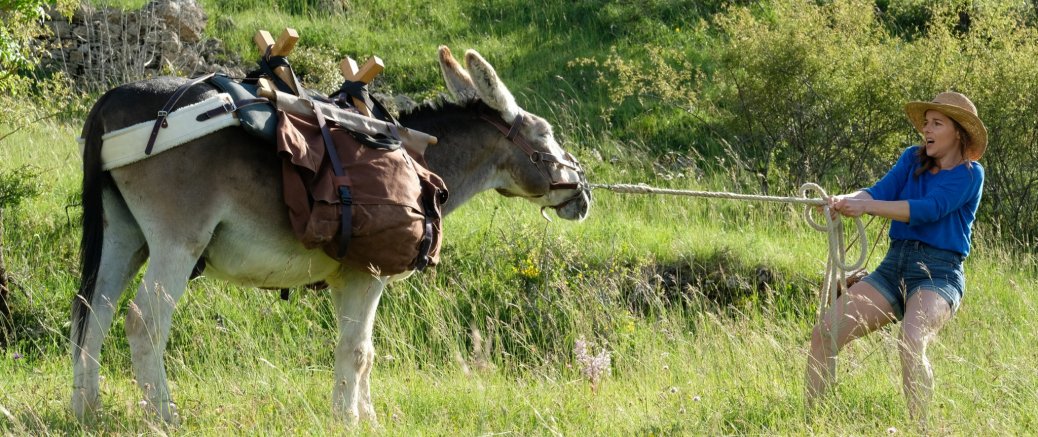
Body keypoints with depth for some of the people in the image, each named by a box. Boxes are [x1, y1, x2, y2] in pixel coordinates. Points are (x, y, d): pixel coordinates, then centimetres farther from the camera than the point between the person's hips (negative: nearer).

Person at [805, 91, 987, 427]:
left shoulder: (969, 174, -3)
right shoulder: (913, 159, 14)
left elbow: (929, 209, -18)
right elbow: (881, 191, -2)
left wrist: (866, 206, -26)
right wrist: (844, 200, -24)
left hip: (938, 273, -6)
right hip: (893, 267, 6)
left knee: (912, 342, -35)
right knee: (825, 332, -9)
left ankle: (919, 429, -32)